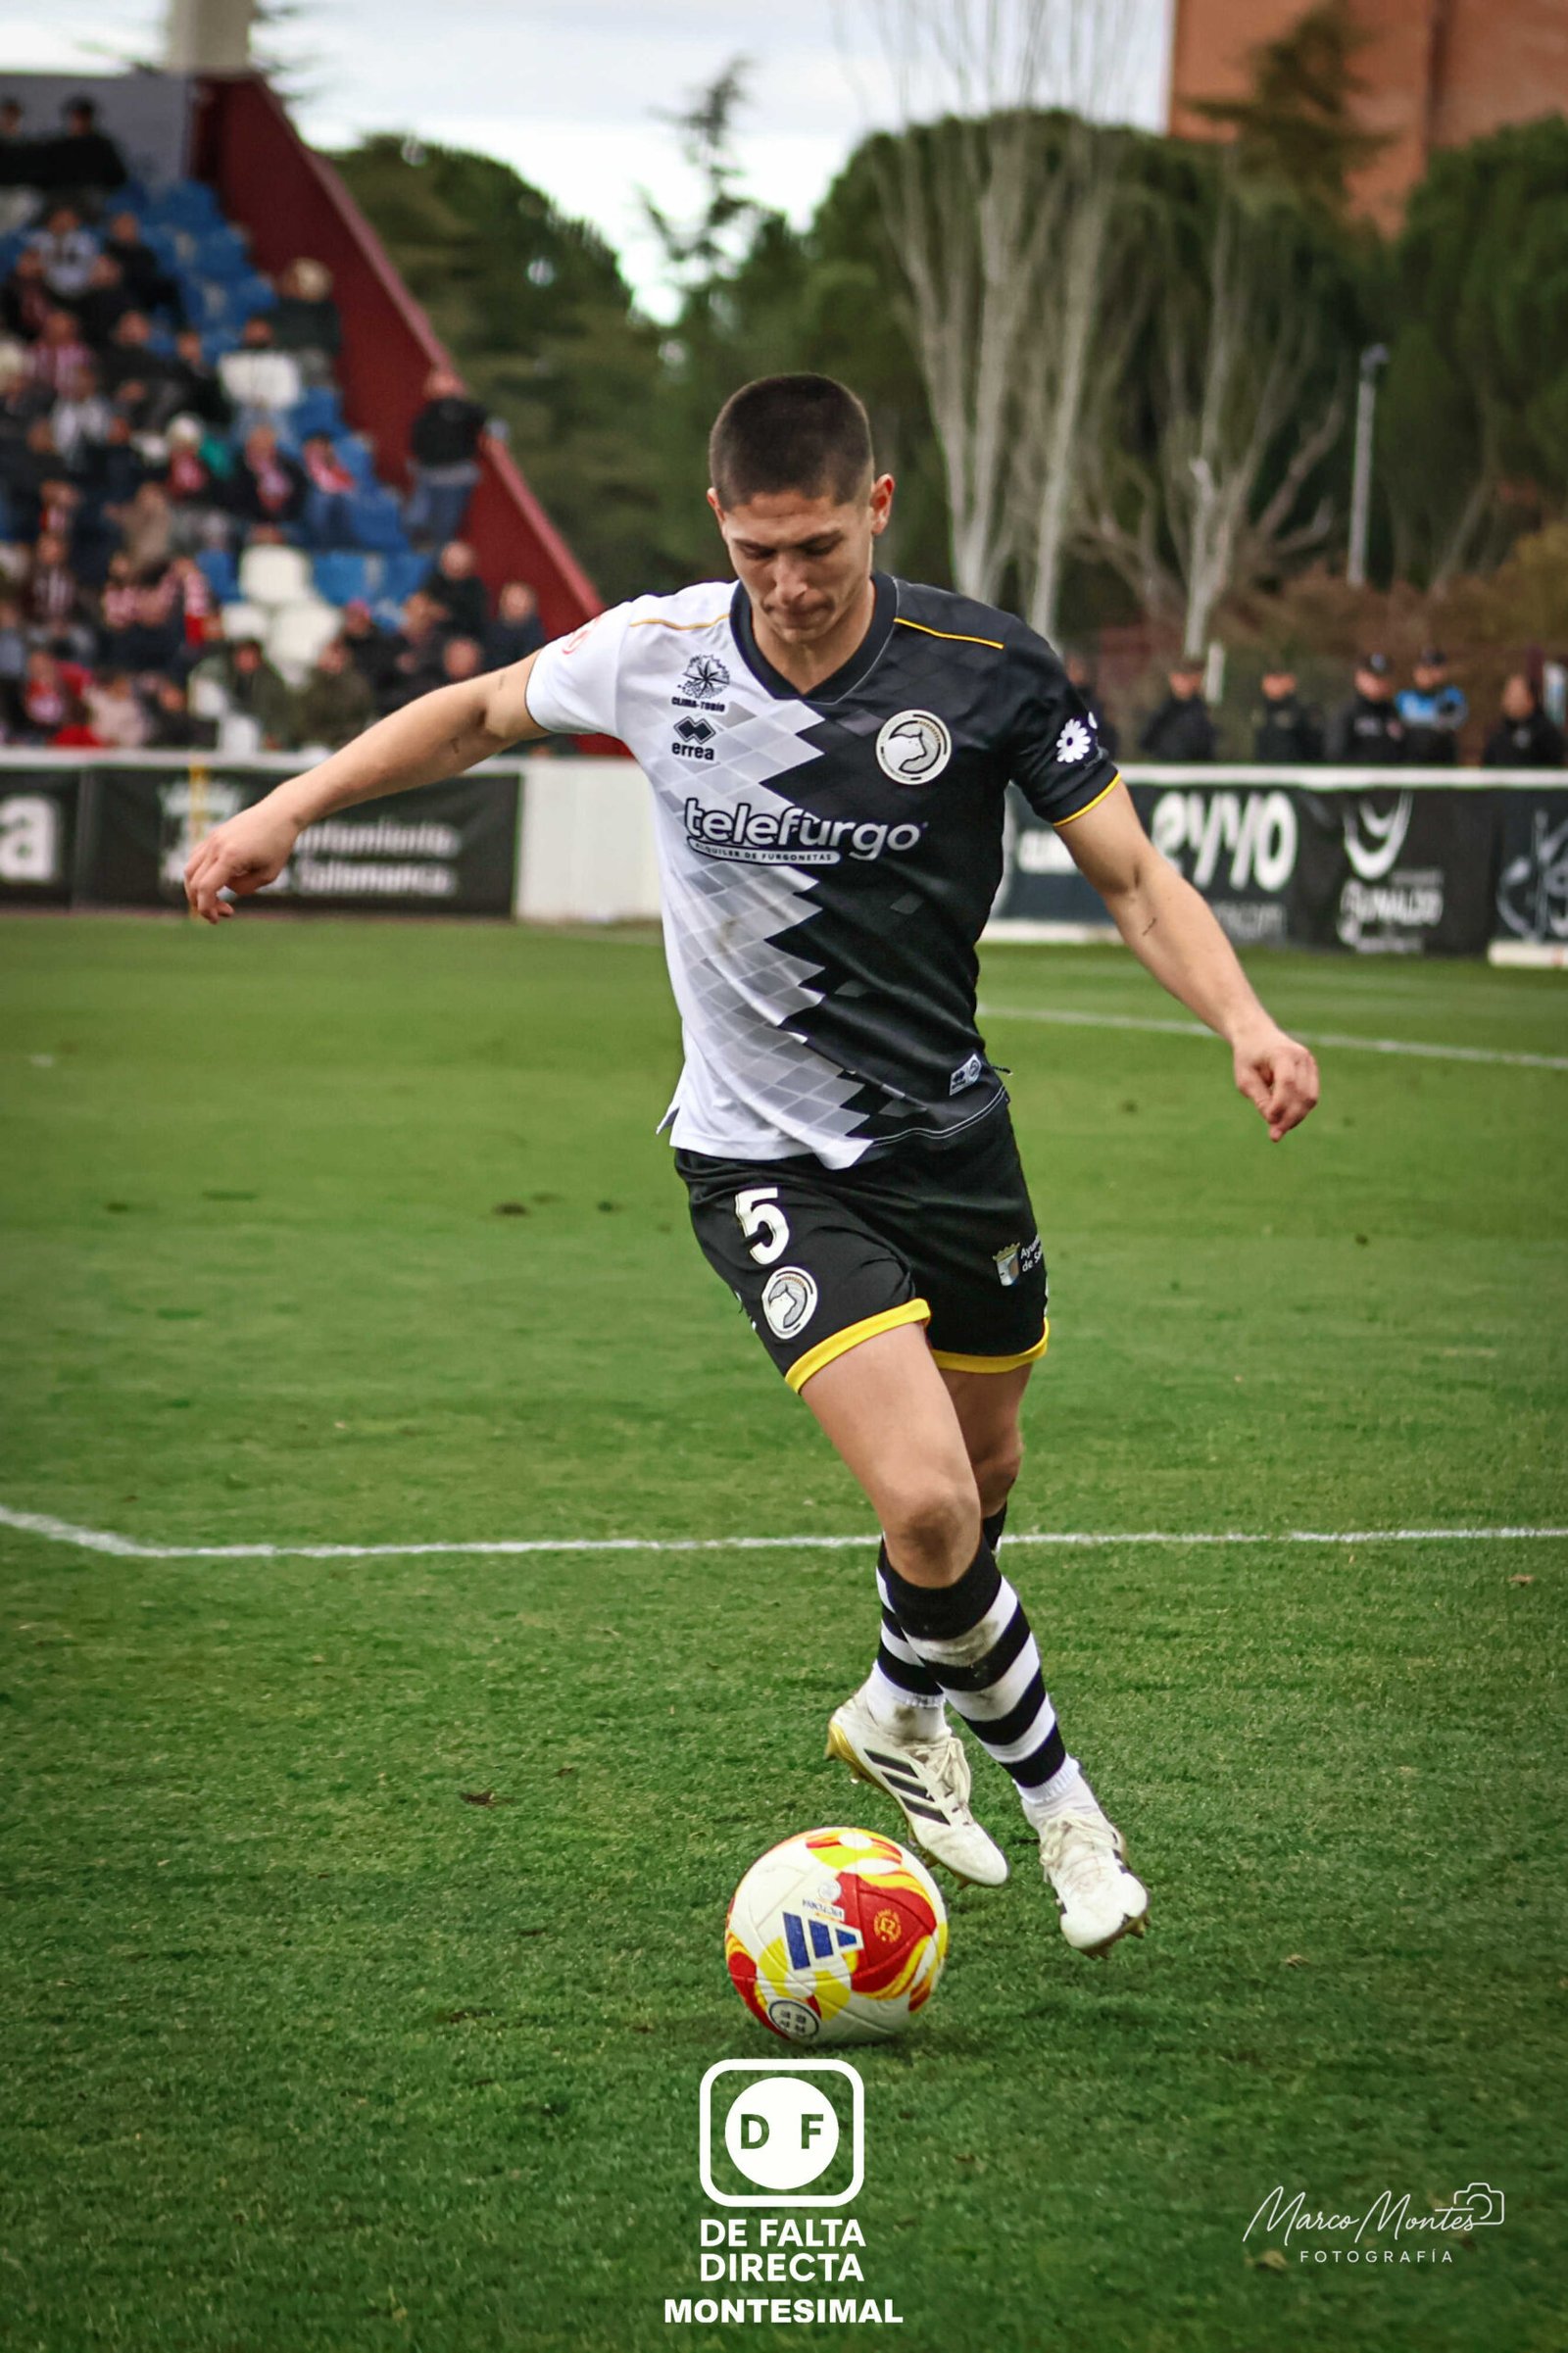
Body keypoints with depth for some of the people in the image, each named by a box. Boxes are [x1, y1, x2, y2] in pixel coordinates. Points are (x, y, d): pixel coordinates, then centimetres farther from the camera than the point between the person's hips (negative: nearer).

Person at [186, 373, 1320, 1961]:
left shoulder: (983, 671, -15)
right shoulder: (656, 655, -13)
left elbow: (1134, 877, -10)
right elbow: (486, 710, 8)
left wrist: (1242, 1019, -27)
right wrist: (289, 806, 3)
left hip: (948, 1125, 3)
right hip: (765, 1156, -2)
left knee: (984, 1474, 20)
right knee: (926, 1503, -19)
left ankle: (901, 1712, 52)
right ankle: (1057, 1798, 5)